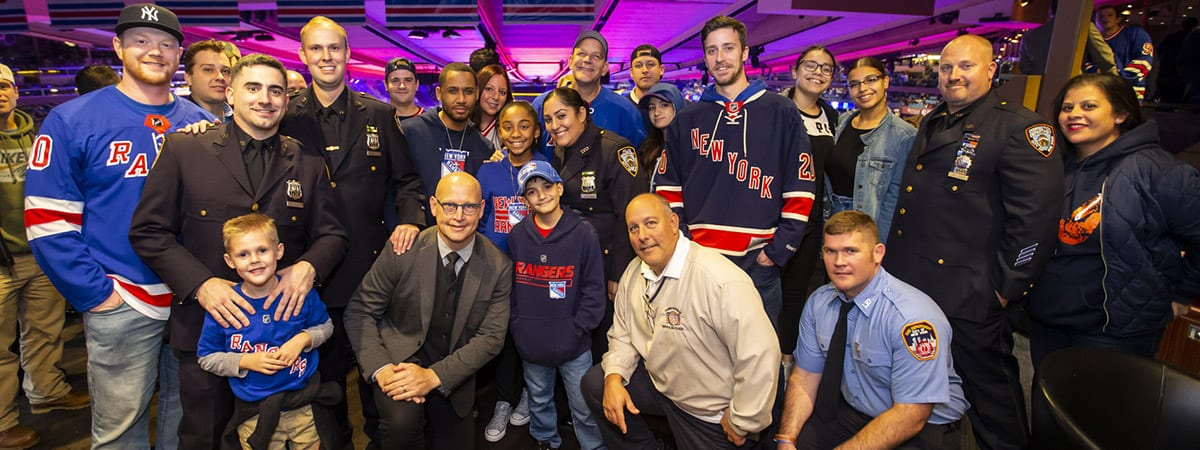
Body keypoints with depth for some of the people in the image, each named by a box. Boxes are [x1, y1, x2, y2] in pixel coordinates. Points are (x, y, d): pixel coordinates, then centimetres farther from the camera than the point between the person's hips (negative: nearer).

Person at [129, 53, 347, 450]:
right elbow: (148, 231, -2)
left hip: (283, 324, 2)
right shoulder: (183, 150, 0)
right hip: (206, 326, -1)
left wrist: (309, 267, -15)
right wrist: (200, 283, -15)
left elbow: (332, 234, 6)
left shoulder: (308, 164, 5)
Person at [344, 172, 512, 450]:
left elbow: (491, 337, -11)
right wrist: (380, 368, -22)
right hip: (400, 360, -2)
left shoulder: (499, 267, -10)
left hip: (452, 374, 3)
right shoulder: (404, 249, -14)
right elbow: (359, 312, -7)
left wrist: (434, 376, -22)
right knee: (401, 423, -31)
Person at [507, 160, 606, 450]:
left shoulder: (584, 234, -10)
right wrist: (516, 327, 0)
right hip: (530, 344, 3)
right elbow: (509, 286, 7)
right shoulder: (517, 236, -1)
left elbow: (593, 291, -8)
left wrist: (576, 331, -11)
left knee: (585, 408, 7)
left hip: (574, 347, -3)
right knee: (539, 401, 23)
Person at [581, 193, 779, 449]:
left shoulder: (720, 279, -33)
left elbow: (759, 356, -33)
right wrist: (614, 377, -14)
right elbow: (622, 335, 5)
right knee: (594, 384, -1)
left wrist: (741, 423, -21)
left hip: (710, 412, -6)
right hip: (657, 381, 6)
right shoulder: (633, 273, -5)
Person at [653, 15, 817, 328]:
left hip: (758, 265, -1)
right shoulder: (687, 119, 10)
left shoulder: (782, 113, 4)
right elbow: (668, 188, 10)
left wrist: (778, 251, -5)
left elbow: (801, 189, 1)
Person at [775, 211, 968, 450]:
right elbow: (805, 377, -1)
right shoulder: (818, 303, -5)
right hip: (850, 411, 4)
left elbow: (910, 416, -24)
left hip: (923, 427, -4)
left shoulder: (913, 318, -25)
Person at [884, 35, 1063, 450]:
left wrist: (1007, 287, -13)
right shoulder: (932, 124, 15)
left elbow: (1035, 216, -14)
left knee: (988, 384, 8)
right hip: (909, 282, 8)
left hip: (968, 295, -8)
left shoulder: (1019, 128, -10)